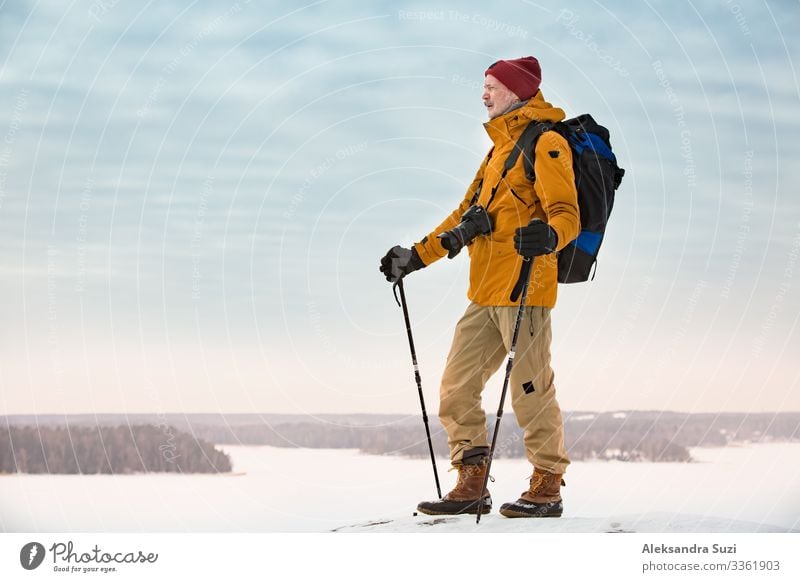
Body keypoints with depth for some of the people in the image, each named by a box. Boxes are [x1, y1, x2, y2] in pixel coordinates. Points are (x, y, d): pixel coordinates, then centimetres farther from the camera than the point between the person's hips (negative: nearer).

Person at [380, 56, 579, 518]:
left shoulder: (545, 143, -3)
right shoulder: (500, 148, 25)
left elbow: (567, 213, -12)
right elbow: (467, 216, 29)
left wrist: (548, 235, -35)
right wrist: (416, 256, 25)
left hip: (523, 288, -9)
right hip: (485, 293, 9)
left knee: (530, 389, -7)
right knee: (457, 388, 6)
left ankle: (548, 487, 2)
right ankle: (472, 484, 10)